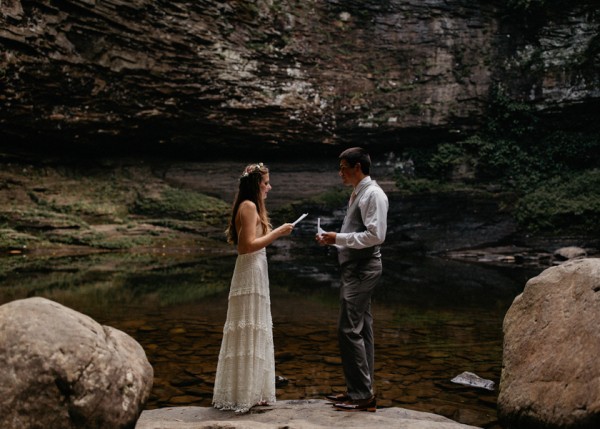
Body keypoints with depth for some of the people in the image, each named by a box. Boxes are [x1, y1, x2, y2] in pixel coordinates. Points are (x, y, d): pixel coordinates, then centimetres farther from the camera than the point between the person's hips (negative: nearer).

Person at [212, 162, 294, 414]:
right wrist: (277, 232, -15)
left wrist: (275, 233, 16)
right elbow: (250, 244, -20)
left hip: (254, 273, 10)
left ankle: (249, 392, 20)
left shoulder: (250, 206, 17)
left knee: (254, 333, 13)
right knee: (248, 333, -5)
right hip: (250, 273, -10)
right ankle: (242, 395, 2)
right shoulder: (249, 206, -13)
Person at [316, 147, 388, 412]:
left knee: (349, 330, -11)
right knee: (361, 331, 13)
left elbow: (375, 235, -22)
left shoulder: (373, 194, -13)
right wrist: (333, 240, 8)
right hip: (354, 269, 10)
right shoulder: (358, 193, 16)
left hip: (363, 269, -10)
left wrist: (339, 238, -17)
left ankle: (362, 395, -4)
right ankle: (362, 390, 21)